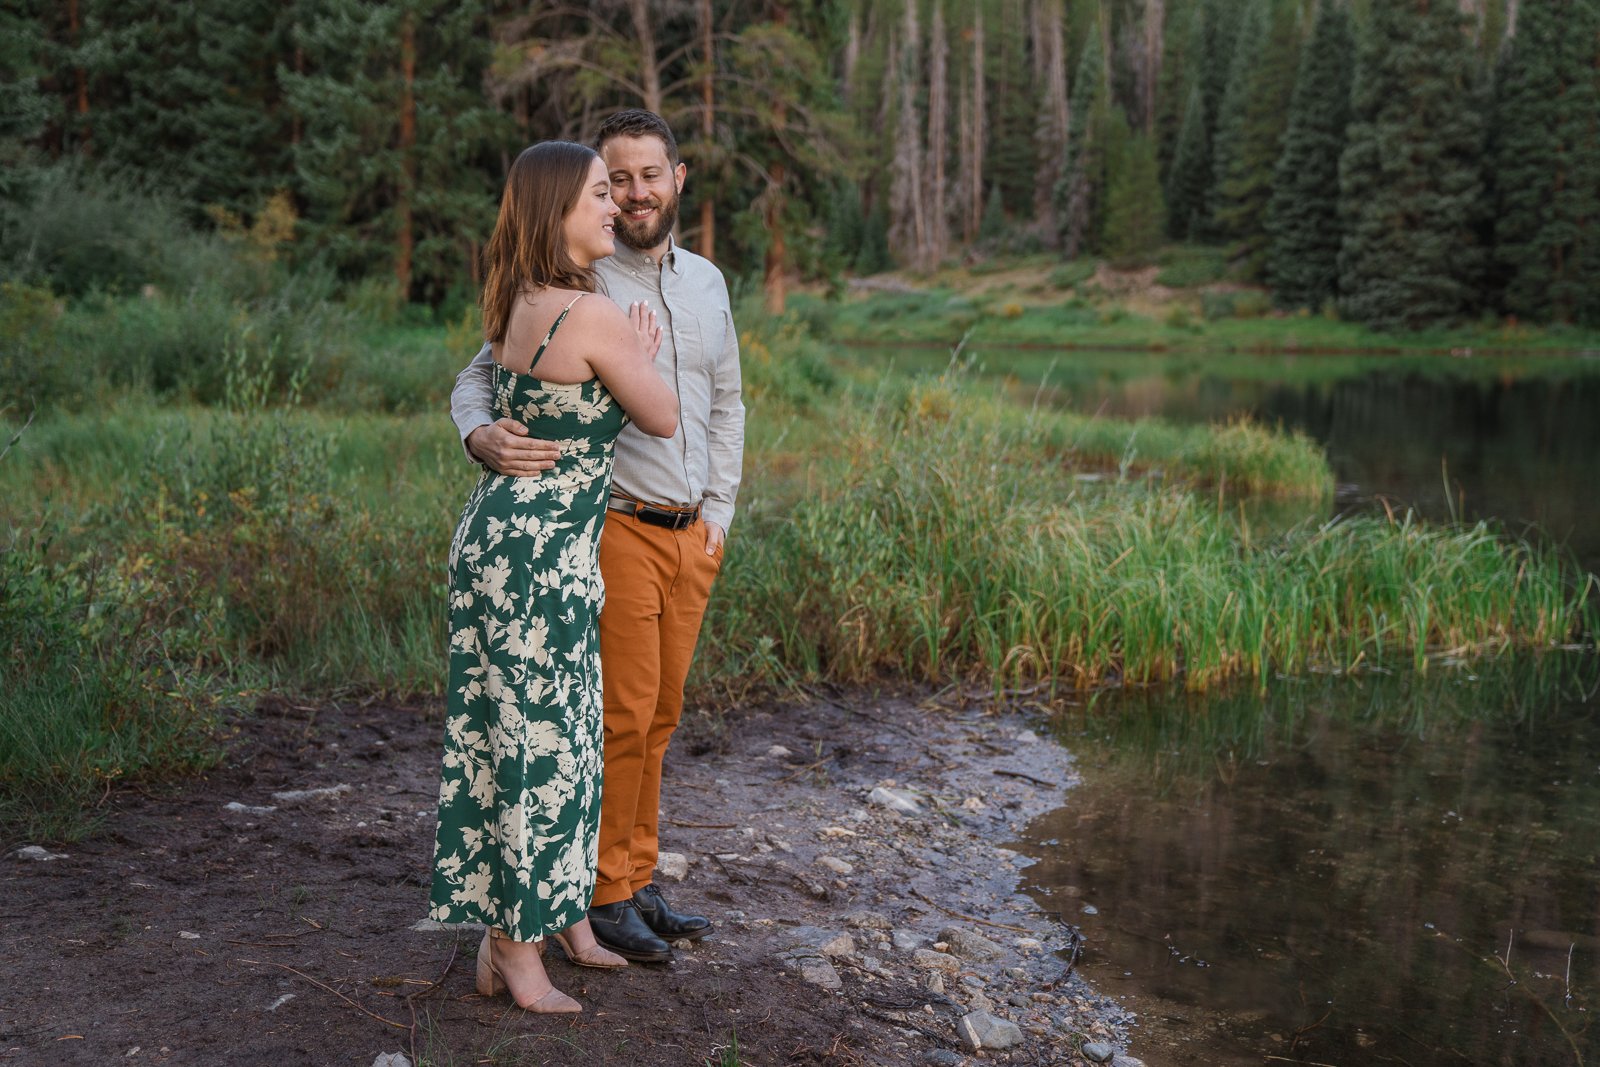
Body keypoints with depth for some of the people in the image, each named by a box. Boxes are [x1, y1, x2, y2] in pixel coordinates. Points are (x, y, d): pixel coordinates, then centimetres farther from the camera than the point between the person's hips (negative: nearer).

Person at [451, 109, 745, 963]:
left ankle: (636, 883, 24)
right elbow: (477, 377, -8)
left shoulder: (706, 282, 12)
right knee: (622, 716, -4)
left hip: (691, 535, 6)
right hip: (616, 530, -6)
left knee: (660, 714, 12)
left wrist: (720, 510, 12)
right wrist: (484, 437, -31)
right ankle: (602, 897, 11)